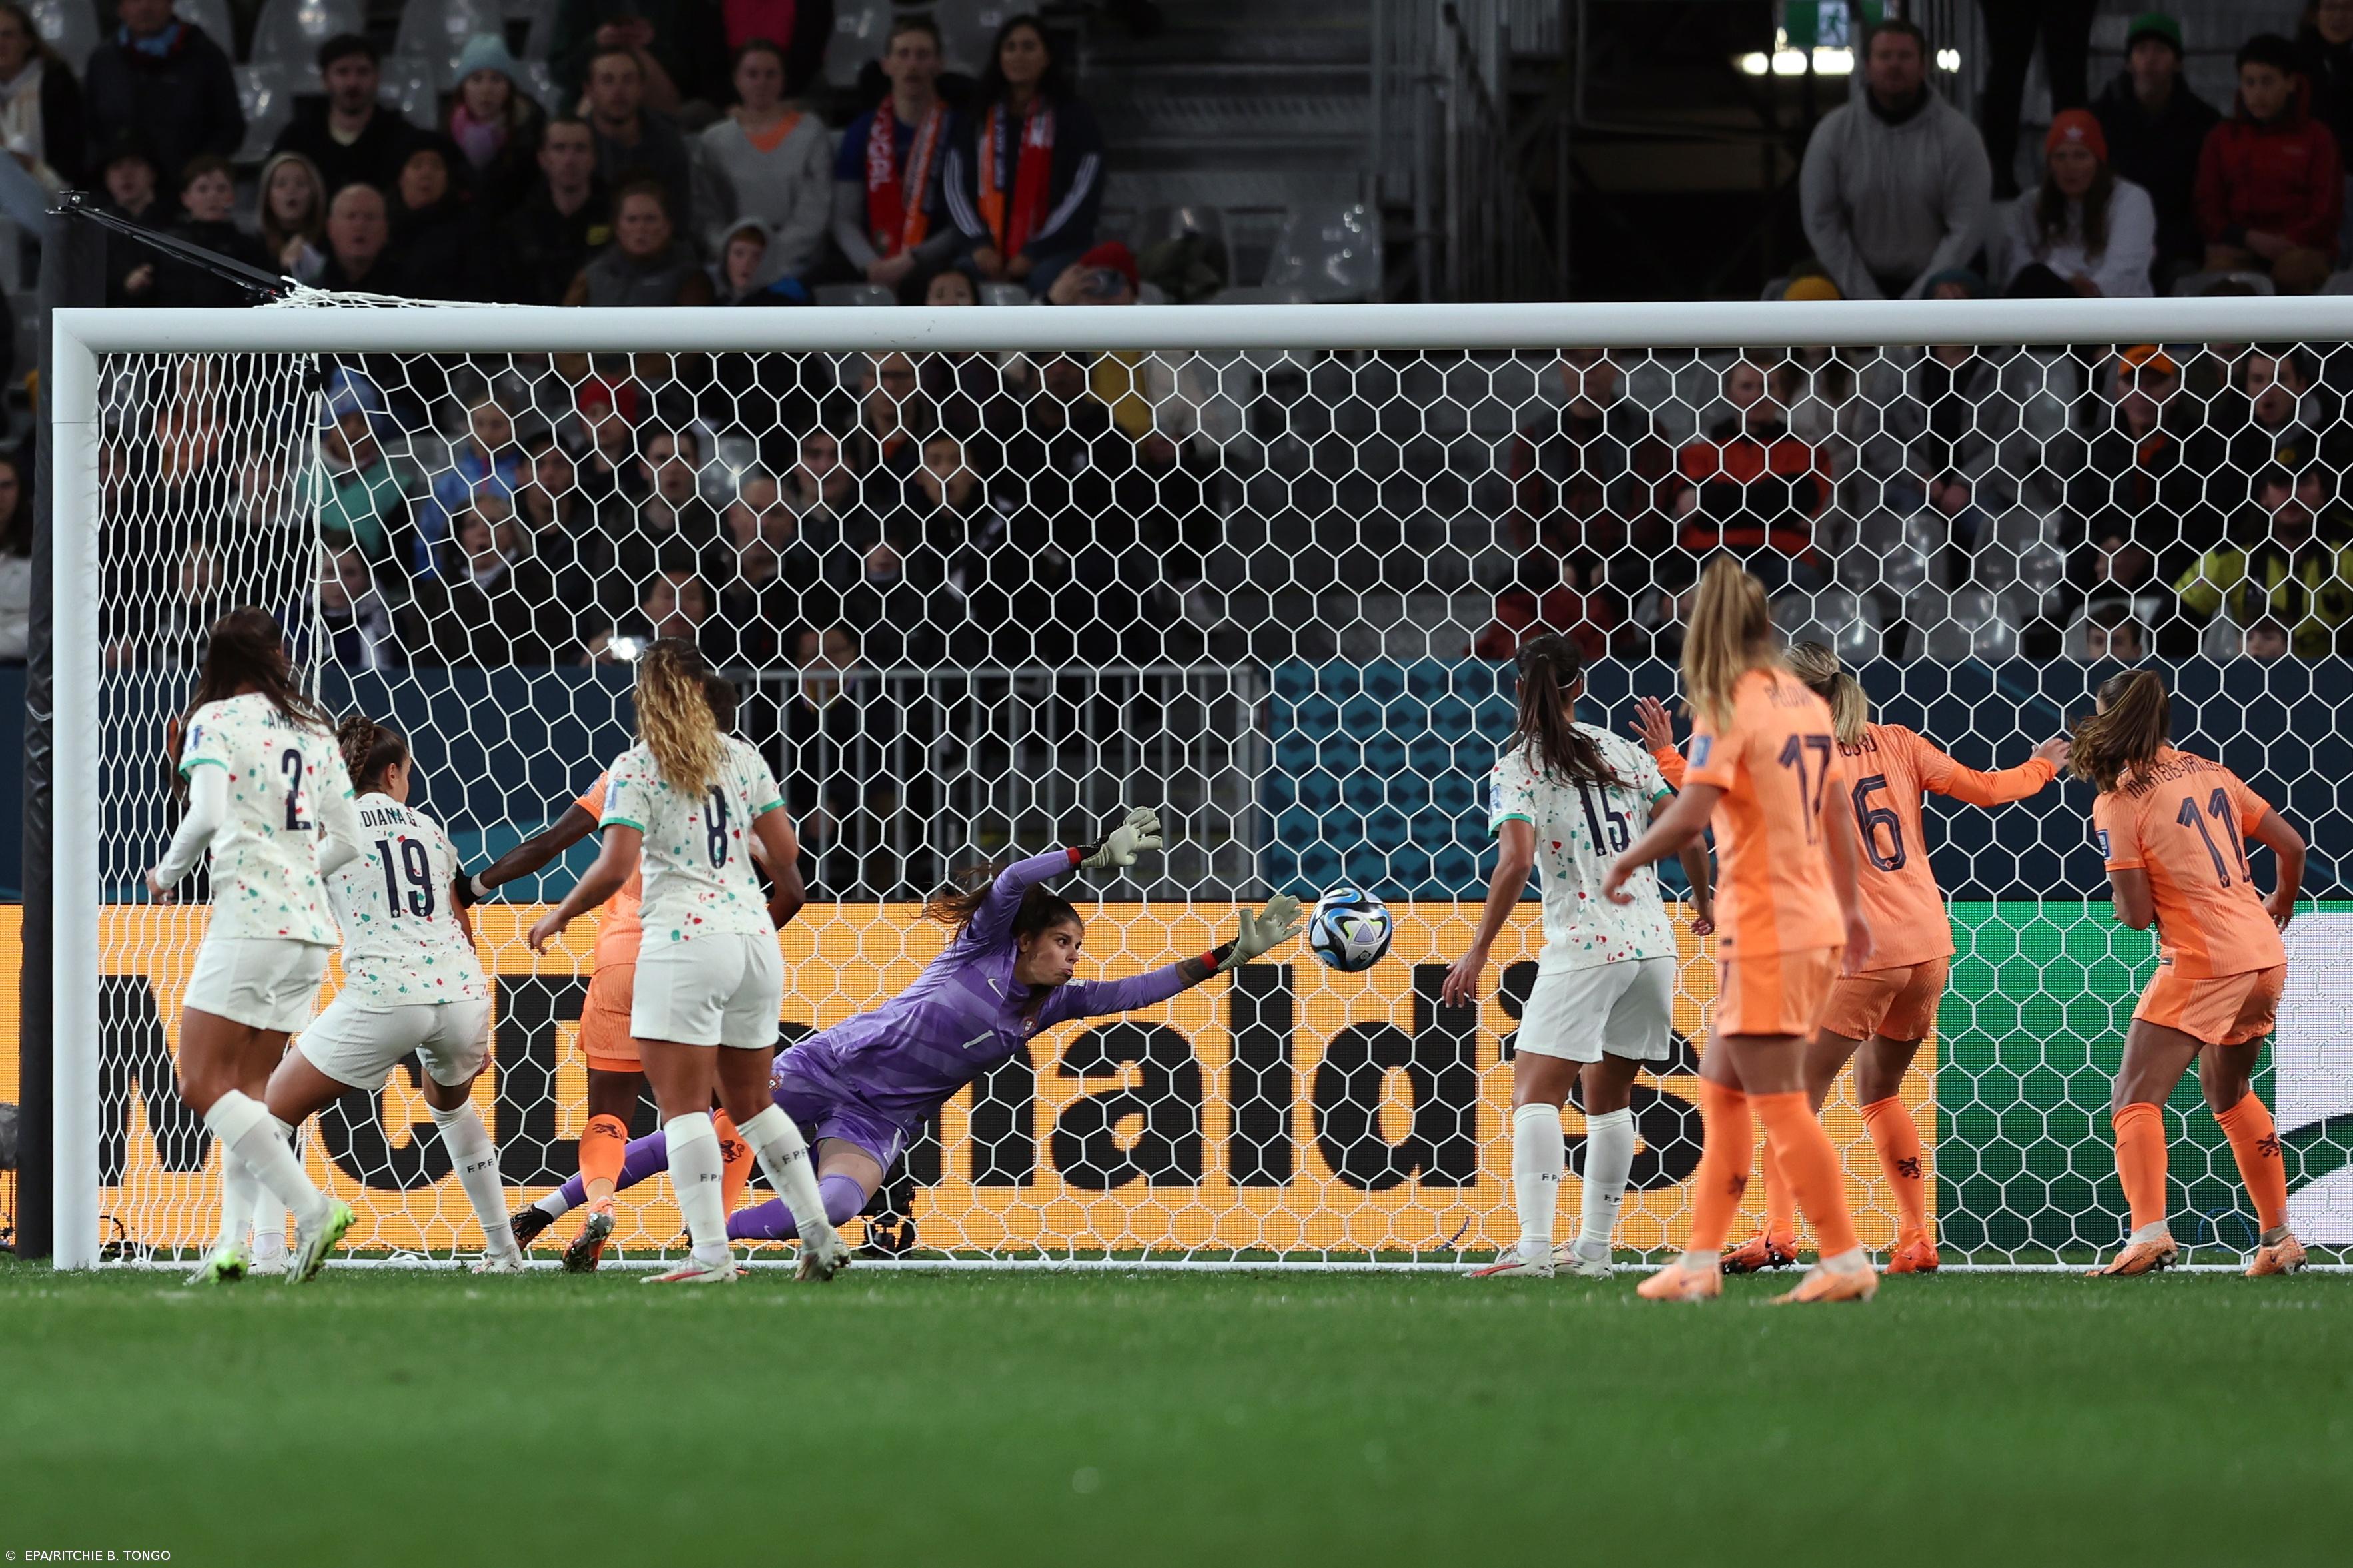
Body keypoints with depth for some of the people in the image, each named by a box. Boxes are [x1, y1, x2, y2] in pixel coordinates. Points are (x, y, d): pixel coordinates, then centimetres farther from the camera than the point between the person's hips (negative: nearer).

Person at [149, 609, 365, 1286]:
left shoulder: (214, 721, -3)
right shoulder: (315, 729, 14)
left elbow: (208, 816, -18)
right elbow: (346, 839, 13)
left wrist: (168, 872, -1)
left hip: (249, 921, -7)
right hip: (311, 925, 7)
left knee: (202, 1084, -6)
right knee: (251, 1088, 11)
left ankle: (313, 1206, -19)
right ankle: (235, 1240, 0)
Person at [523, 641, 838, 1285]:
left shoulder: (636, 768, -3)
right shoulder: (742, 758, 11)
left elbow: (615, 868, -13)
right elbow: (786, 855, 9)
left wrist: (558, 917, 2)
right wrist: (786, 904, 30)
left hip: (684, 942, -6)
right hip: (755, 939, 6)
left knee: (684, 1105, -5)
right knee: (751, 1102, 17)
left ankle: (711, 1254, -16)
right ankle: (820, 1237, 12)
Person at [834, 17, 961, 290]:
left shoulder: (958, 131, 3)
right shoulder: (863, 132, 12)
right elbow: (845, 220, 8)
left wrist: (912, 262, -12)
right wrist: (871, 266, -12)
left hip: (937, 275, -2)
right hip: (876, 282, 2)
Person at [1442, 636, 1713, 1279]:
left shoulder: (1517, 767, -5)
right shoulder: (1623, 752, 9)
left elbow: (1515, 862, -18)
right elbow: (1689, 837, 7)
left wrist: (1478, 951, -13)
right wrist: (1703, 901, 26)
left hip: (1583, 949, -6)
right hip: (1652, 941, 6)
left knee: (1535, 1093, -9)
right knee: (1608, 1098, 17)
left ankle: (1533, 1246, -24)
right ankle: (1594, 1246, 19)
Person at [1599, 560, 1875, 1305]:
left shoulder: (1728, 709, -13)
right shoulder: (1804, 702, 10)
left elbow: (1689, 816, -24)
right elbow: (1836, 812, 20)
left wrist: (1624, 864, -8)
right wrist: (1849, 907, 30)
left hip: (1763, 931, -8)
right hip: (1816, 924, 8)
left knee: (1779, 1104, -4)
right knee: (1720, 1089, 14)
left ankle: (1846, 1263, -4)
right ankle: (1701, 1261, 15)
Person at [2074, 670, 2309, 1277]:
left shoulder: (2119, 803, -8)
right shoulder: (2210, 772, 10)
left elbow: (2137, 914, -12)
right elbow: (2291, 845, 13)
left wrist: (2118, 898, 11)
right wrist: (2280, 905, 32)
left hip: (2202, 963, -7)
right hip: (2265, 954, 7)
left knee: (2135, 1099, -7)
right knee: (2230, 1092, 25)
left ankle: (2149, 1233, -28)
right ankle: (2280, 1240, 27)